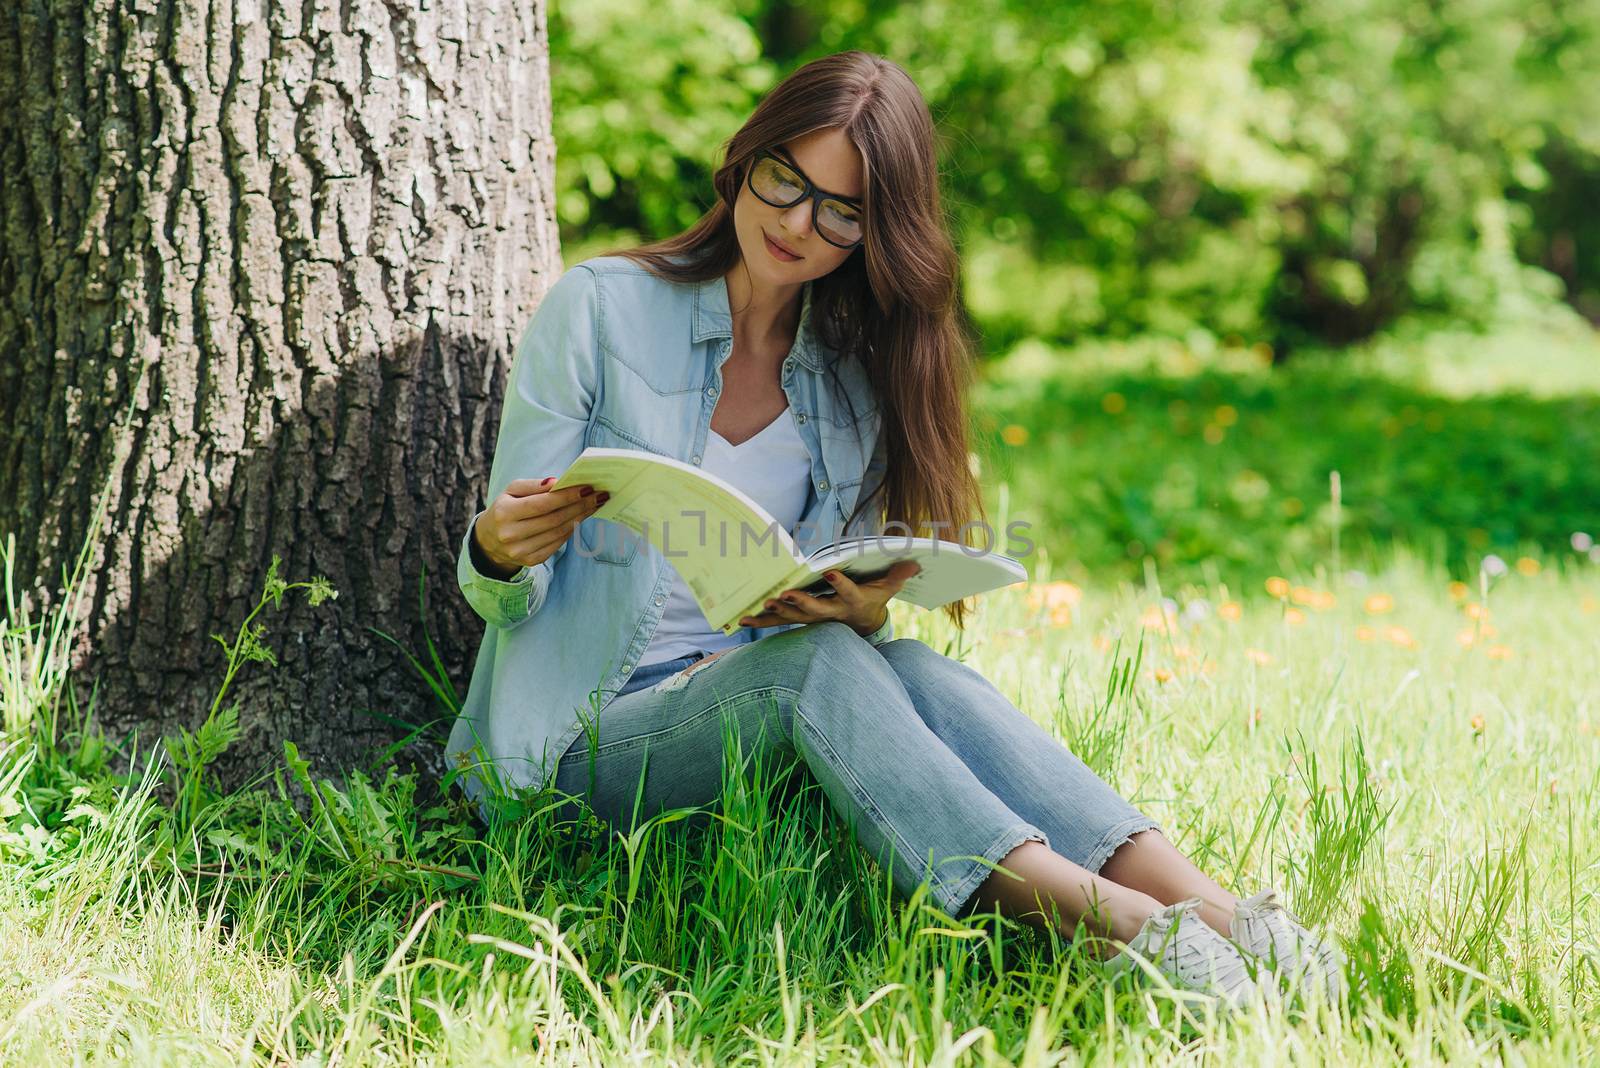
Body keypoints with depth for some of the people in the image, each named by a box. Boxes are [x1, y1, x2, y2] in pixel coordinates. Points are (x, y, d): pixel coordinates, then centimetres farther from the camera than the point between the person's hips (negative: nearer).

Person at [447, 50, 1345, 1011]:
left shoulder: (855, 376, 11)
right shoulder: (599, 309, -2)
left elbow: (855, 617, 9)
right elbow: (506, 596, -3)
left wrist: (865, 609, -16)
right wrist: (501, 549, -29)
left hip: (774, 713, 4)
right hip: (594, 733, -3)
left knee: (913, 670, -29)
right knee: (814, 664, -33)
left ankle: (1209, 911, -46)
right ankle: (1109, 924, -48)